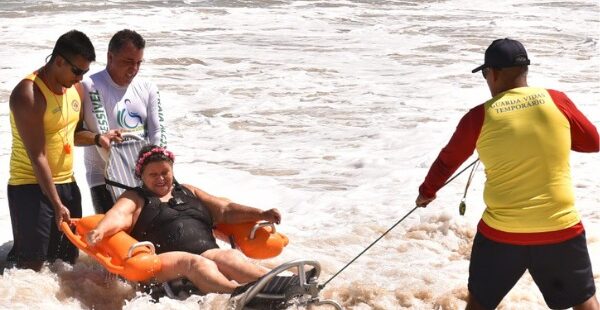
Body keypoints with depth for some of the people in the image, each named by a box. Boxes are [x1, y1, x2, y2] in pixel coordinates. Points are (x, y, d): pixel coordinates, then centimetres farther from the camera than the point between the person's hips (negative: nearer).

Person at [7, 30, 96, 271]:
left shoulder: (76, 88, 4)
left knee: (68, 259, 13)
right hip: (31, 187, -8)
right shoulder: (28, 94, -20)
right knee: (31, 264, -11)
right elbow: (37, 156, -22)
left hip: (66, 183, 8)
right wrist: (56, 204, -25)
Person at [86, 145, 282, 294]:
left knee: (229, 257, -30)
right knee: (193, 263, -36)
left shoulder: (188, 192, 32)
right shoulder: (134, 198, 19)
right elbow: (118, 216, -2)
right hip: (164, 259, -3)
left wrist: (260, 214, 11)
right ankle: (243, 296, -66)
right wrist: (100, 231, -25)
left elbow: (225, 211, 26)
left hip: (208, 252, 4)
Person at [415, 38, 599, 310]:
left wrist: (427, 192, 29)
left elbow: (447, 161, 10)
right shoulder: (556, 101, -4)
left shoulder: (480, 116, -4)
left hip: (501, 233, 0)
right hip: (561, 229, 1)